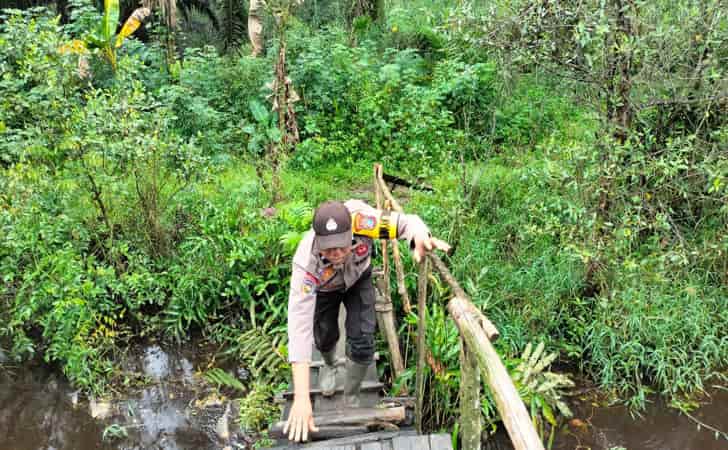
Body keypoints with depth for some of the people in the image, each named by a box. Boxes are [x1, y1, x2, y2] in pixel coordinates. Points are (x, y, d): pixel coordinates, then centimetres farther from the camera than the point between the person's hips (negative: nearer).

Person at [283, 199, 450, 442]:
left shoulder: (359, 218, -43)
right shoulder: (306, 263, -43)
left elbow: (406, 222, -30)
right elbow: (300, 325, -46)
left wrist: (420, 237, -57)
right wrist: (301, 398, -50)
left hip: (358, 279, 1)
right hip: (324, 287, 0)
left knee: (362, 343, -10)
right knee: (325, 337, 9)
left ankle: (351, 404, 15)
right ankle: (329, 365, 48)